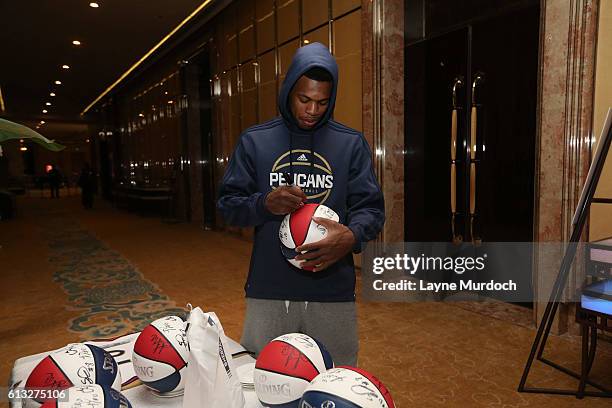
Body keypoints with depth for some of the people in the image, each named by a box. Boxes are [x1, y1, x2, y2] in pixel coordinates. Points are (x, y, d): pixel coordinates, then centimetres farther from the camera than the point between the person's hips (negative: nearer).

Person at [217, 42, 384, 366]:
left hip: (333, 291, 0)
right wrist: (265, 204, -16)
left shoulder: (351, 144, 4)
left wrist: (351, 236, -19)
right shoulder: (254, 141, 5)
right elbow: (228, 204, 5)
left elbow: (371, 207, 3)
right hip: (267, 292, 1)